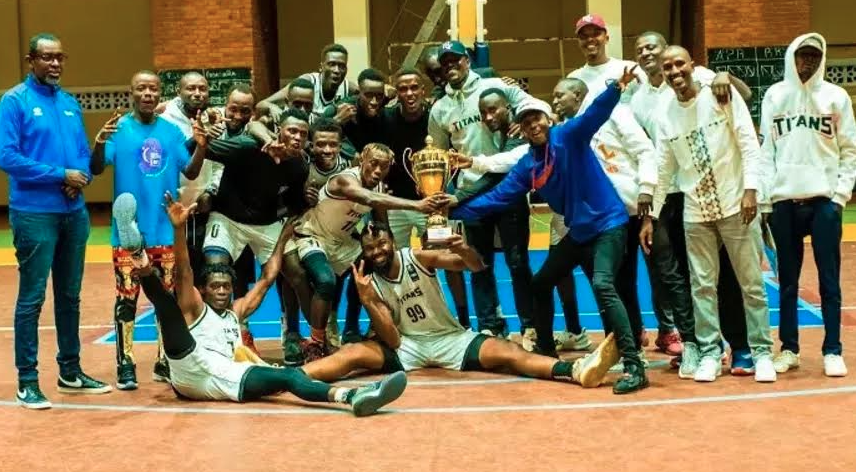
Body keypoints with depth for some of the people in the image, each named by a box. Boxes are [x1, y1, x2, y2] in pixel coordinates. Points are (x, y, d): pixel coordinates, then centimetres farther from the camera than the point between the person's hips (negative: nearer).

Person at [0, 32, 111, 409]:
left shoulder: (71, 104, 13)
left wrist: (81, 175, -7)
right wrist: (61, 175, -16)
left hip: (74, 212, 7)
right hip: (34, 214, -6)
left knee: (70, 296, 13)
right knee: (31, 299, -2)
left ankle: (71, 371, 24)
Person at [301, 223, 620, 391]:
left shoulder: (418, 258, -5)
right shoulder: (371, 285, -5)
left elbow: (477, 267, -12)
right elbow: (391, 340, -13)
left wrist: (463, 250, -37)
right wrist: (366, 300, -24)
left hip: (451, 338, 0)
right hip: (406, 346, 1)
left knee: (506, 354, -25)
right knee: (355, 354, -26)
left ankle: (578, 371, -46)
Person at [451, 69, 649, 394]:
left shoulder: (568, 136, -13)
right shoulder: (527, 165, 3)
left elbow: (595, 113, -30)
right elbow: (498, 197, 3)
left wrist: (616, 89, -49)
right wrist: (456, 210, -3)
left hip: (607, 224, -8)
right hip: (579, 231, 8)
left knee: (603, 286, -28)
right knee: (540, 284, 17)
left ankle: (634, 367, -28)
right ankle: (546, 349, 35)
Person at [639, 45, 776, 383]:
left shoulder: (723, 95, -5)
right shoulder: (664, 114, 3)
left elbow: (749, 144, -7)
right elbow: (663, 169, 8)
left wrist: (750, 189, -16)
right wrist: (650, 216, 7)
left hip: (735, 205, -3)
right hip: (695, 212, 3)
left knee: (751, 283, 3)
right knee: (702, 285, 5)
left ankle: (762, 352, 13)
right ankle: (709, 352, 14)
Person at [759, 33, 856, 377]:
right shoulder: (774, 96, 7)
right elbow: (766, 148, 6)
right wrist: (764, 195, -1)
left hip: (824, 199, -1)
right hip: (783, 200, 1)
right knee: (788, 281, 7)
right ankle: (789, 349, 15)